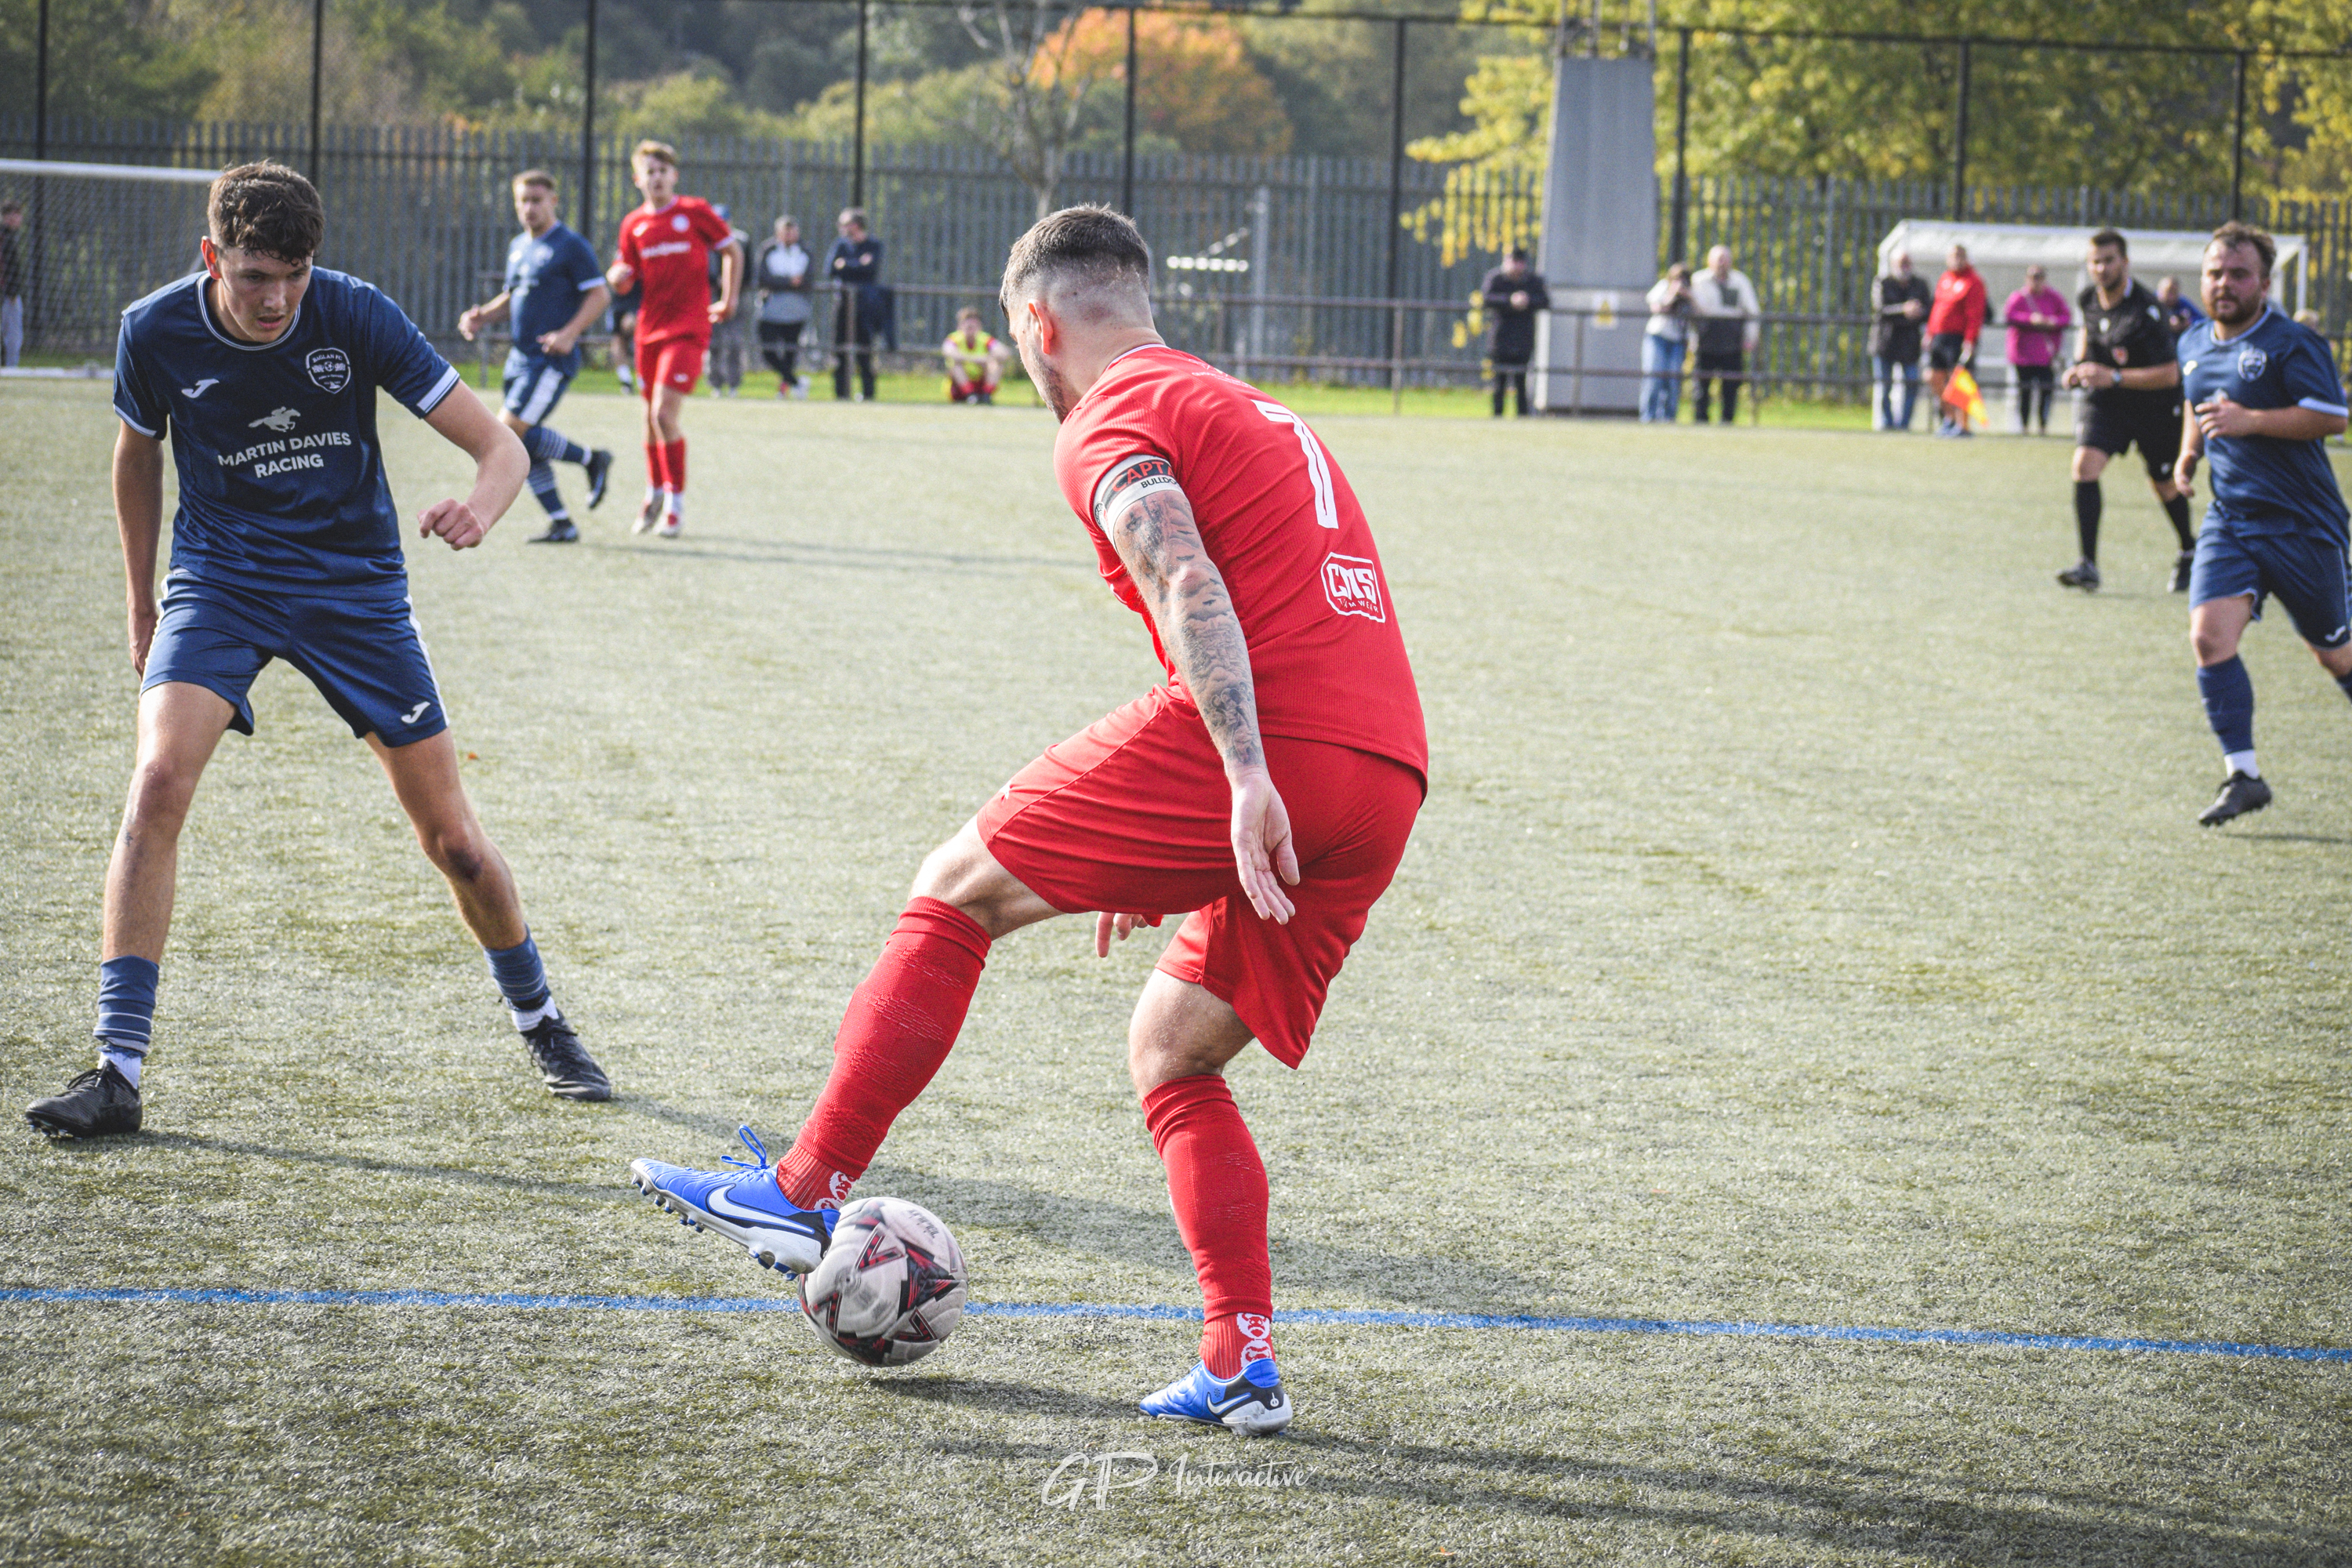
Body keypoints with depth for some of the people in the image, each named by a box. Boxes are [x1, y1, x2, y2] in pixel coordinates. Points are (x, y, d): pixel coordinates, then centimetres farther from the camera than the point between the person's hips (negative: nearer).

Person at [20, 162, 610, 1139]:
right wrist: (141, 599, 15)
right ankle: (118, 1072, -20)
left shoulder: (357, 317, -17)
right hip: (219, 575, 0)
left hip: (355, 582, 0)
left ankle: (541, 1025, 29)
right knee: (158, 783, -24)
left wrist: (479, 507, -41)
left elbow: (501, 447, -18)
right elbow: (138, 454, 10)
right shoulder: (156, 333, -13)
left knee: (451, 837, 2)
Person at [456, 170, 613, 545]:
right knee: (526, 446, 4)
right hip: (520, 358, 8)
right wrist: (483, 315, 9)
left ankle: (592, 460, -1)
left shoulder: (571, 246, -8)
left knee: (512, 429, -18)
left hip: (552, 360, -8)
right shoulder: (518, 247, 15)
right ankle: (561, 524, 12)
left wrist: (569, 333, -23)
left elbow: (600, 294, -11)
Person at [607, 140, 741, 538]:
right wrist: (618, 278, -11)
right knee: (652, 416, 12)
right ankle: (655, 491, 33)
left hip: (688, 329, -5)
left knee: (665, 413, -17)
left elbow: (732, 251, 7)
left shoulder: (695, 212, -4)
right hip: (650, 327, 5)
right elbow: (624, 280, 13)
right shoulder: (634, 225, 7)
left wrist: (728, 300, 5)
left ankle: (676, 502, -6)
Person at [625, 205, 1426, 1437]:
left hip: (1262, 751, -8)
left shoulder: (1109, 422, 3)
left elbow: (1189, 585, -16)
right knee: (1170, 1055, 19)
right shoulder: (1254, 413, 31)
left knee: (956, 891, 7)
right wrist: (1159, 866, 37)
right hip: (1389, 781, 8)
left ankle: (809, 1192, 6)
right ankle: (1242, 1364, 8)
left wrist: (1247, 779, -27)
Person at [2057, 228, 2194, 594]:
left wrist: (2114, 378, -32)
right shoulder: (2088, 301, -6)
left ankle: (2189, 552, 42)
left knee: (2164, 485, 12)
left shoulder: (2145, 310, -26)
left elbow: (2170, 374, -27)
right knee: (2085, 464, -20)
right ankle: (2088, 566, -21)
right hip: (2106, 401, 4)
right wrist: (2079, 365, 4)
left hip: (2155, 407, -4)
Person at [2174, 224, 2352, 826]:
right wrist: (2189, 451, 11)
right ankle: (2242, 775, -8)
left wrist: (2250, 420, -25)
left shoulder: (2292, 343, -12)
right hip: (2230, 520, 5)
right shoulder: (2193, 345, 10)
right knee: (2209, 637, -14)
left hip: (2301, 522, -5)